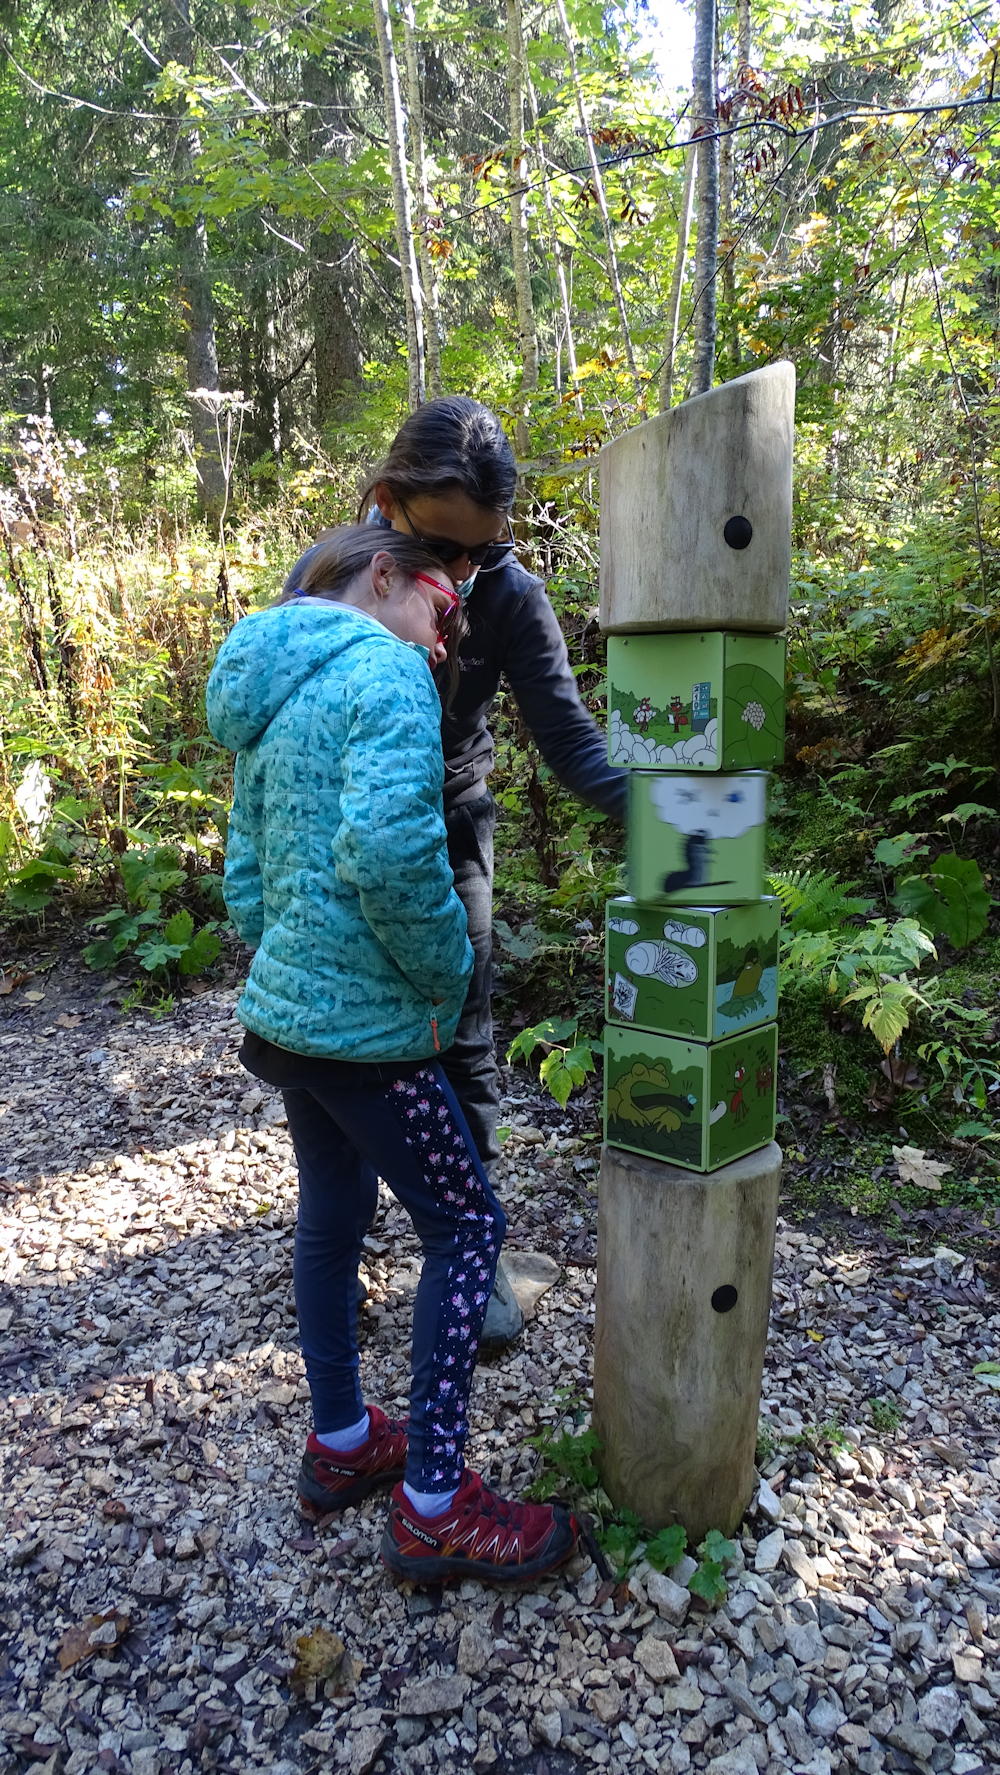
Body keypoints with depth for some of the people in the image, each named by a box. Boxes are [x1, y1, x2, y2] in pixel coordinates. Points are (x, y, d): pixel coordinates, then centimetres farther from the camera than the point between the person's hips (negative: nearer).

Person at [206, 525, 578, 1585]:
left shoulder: (269, 698, 13)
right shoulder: (383, 670, -15)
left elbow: (245, 871, 16)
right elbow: (389, 843, -30)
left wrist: (280, 965, 18)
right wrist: (447, 974, -16)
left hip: (280, 1012, 9)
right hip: (360, 1026, -9)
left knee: (333, 1213, 21)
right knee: (466, 1228, 4)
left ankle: (340, 1446, 39)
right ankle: (432, 1508, 15)